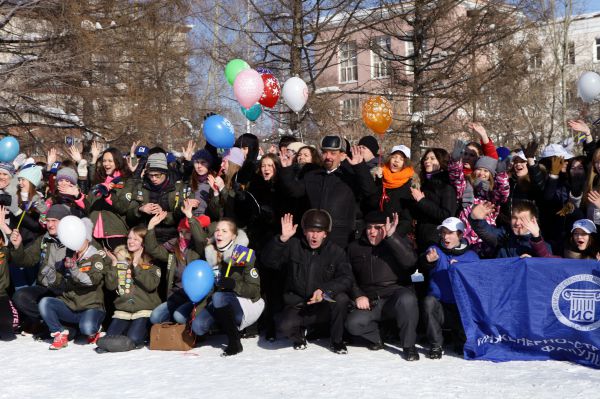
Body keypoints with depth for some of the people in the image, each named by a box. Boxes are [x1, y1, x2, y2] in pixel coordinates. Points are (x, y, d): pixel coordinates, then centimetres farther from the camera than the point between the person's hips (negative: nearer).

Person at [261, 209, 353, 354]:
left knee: (341, 298, -31)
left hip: (325, 305, 1)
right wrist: (282, 239, -28)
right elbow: (269, 261, -14)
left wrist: (324, 290, -28)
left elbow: (346, 279, -12)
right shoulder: (293, 246, -2)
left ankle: (337, 340, -5)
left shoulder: (336, 251, -2)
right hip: (297, 305, 0)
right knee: (285, 327, -30)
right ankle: (299, 334, 10)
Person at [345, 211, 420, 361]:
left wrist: (391, 236, -23)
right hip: (369, 301, 2)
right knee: (353, 323, -26)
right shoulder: (355, 248, 14)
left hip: (396, 293, -2)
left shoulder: (398, 243, 5)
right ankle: (377, 337, 8)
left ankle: (409, 345, -17)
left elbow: (410, 263, -17)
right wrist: (357, 295, -5)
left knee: (407, 299, -37)